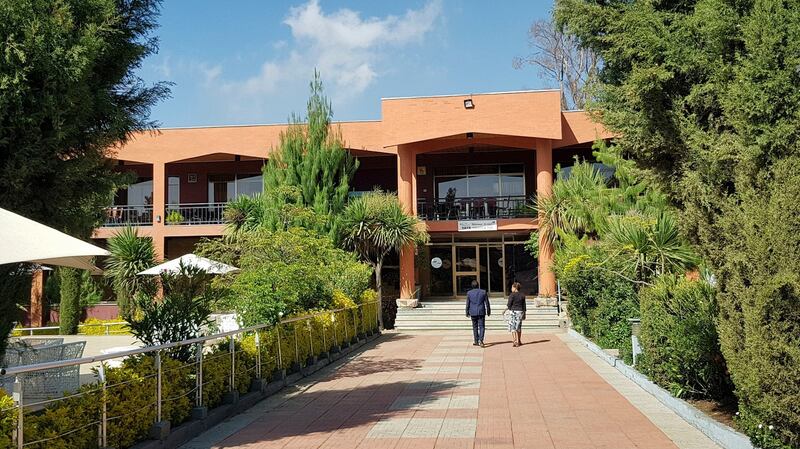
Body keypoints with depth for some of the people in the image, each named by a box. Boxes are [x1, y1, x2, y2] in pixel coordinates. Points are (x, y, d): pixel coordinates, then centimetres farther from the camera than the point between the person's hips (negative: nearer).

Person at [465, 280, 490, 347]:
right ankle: (481, 340, -16)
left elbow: (467, 304, 1)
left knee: (475, 327, 13)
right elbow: (487, 303, 2)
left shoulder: (469, 293, -3)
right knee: (481, 326, 0)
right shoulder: (483, 292, -2)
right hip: (481, 312, -1)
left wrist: (467, 312, 11)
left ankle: (476, 341, 18)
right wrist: (488, 311, 11)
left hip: (473, 313, 1)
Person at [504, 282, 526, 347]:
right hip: (520, 312, 5)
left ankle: (516, 341, -10)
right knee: (519, 327, 17)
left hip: (513, 312, -5)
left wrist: (505, 310, 4)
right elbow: (524, 306, 8)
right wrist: (524, 314, 15)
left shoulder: (512, 295, -10)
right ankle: (519, 341, 24)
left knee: (512, 327, 0)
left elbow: (509, 305, -11)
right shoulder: (522, 295, 6)